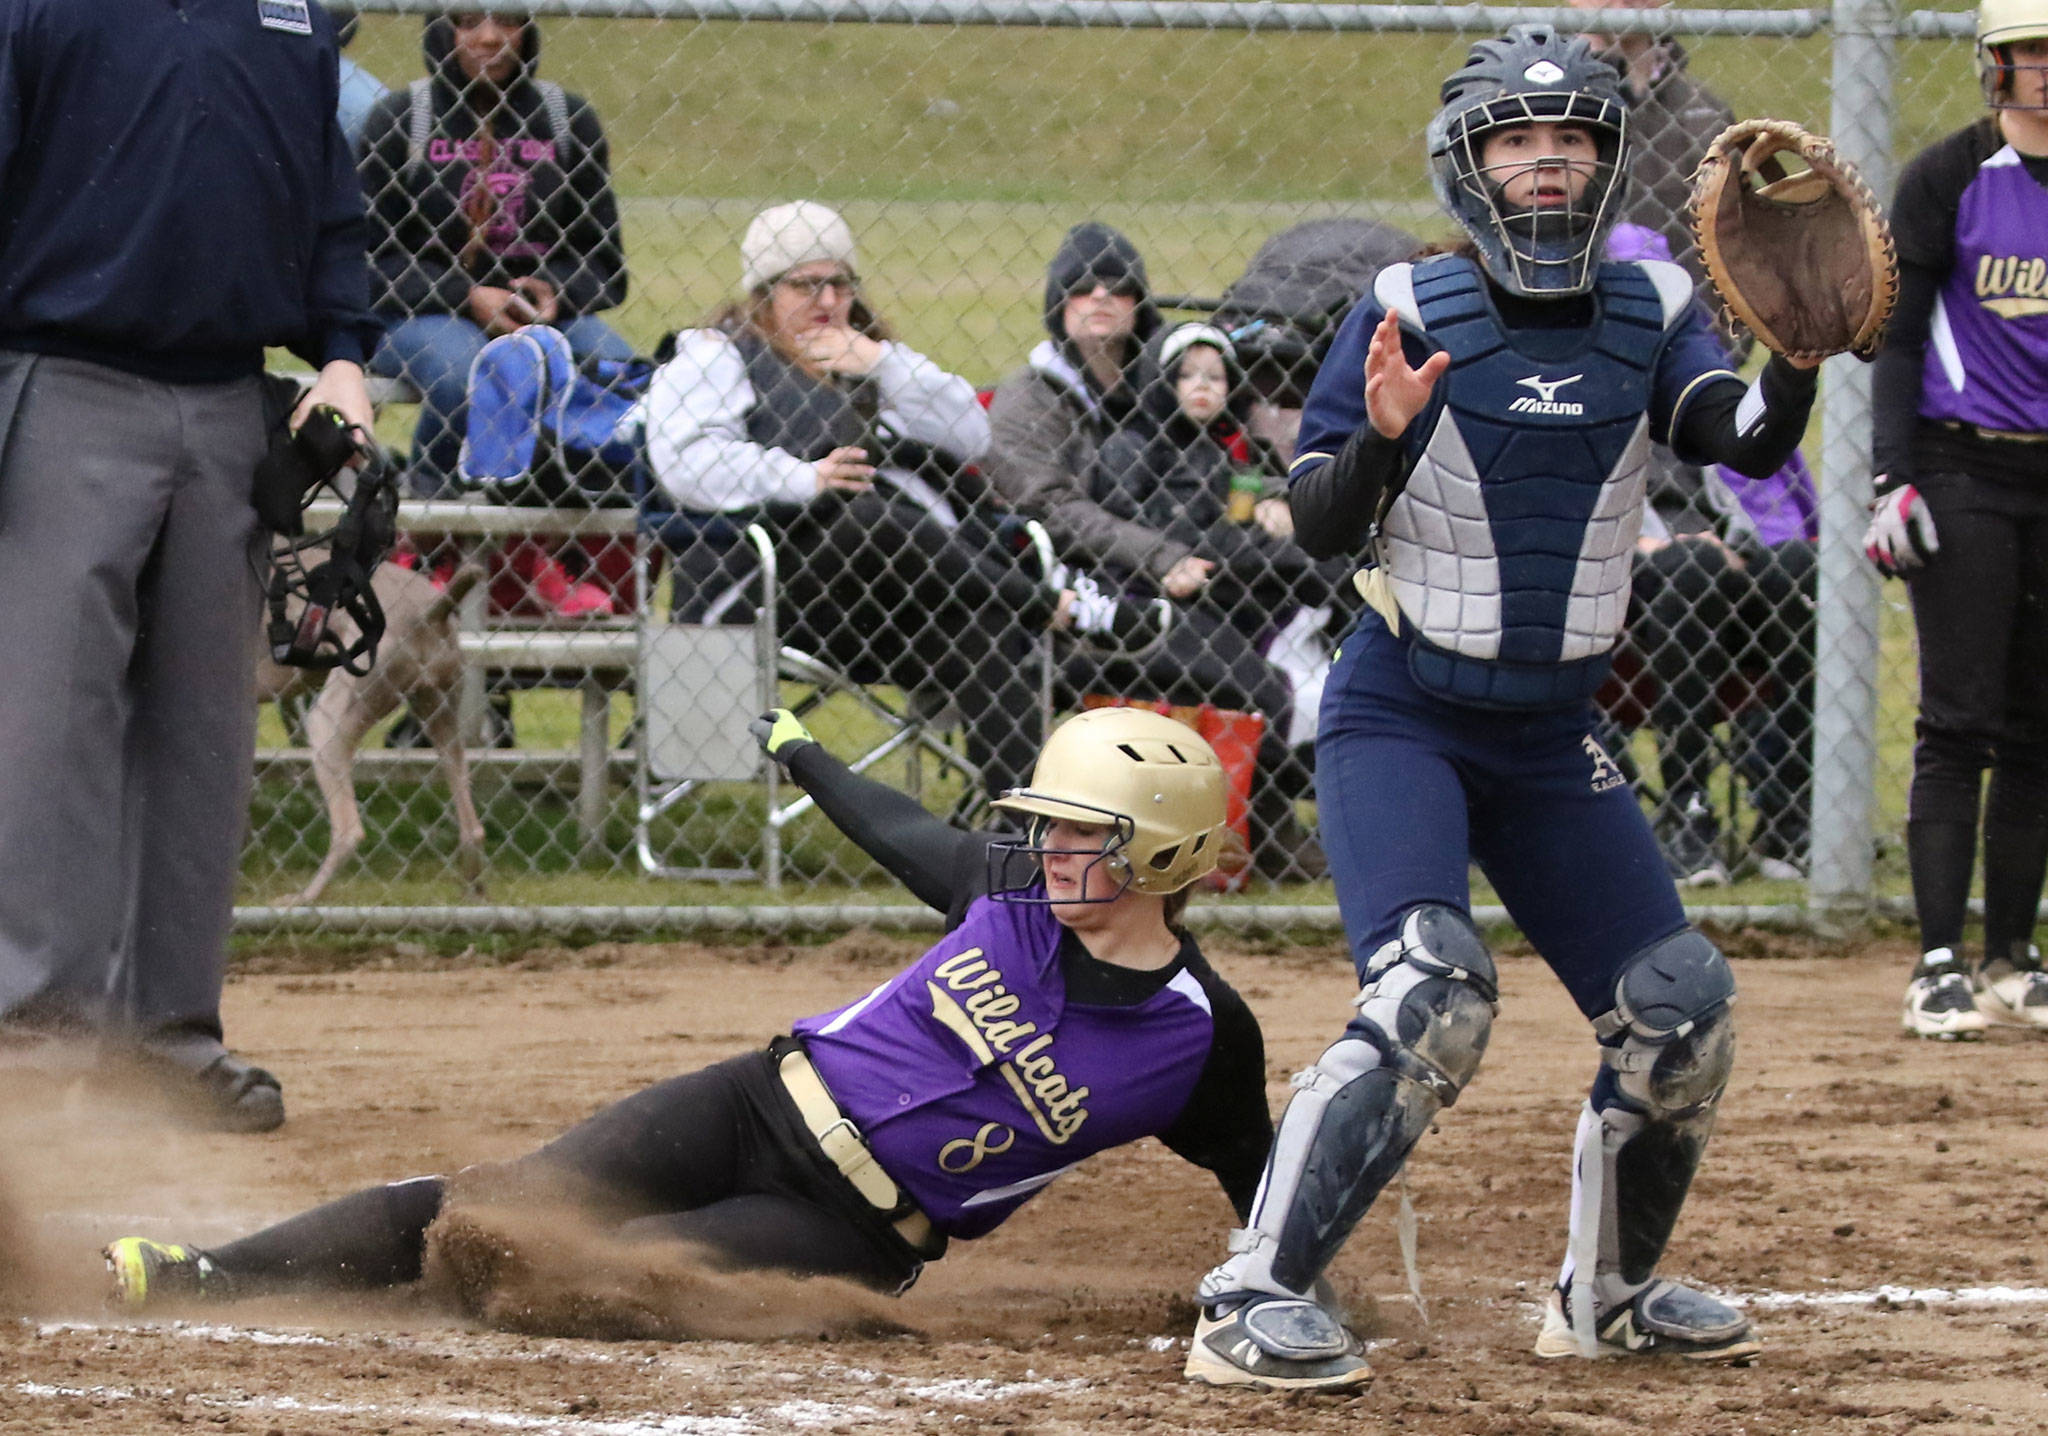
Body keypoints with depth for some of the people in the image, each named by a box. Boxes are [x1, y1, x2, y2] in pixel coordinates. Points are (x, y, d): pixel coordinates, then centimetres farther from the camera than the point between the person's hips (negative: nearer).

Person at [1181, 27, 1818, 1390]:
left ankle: (1608, 1291, 24)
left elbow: (1749, 442, -15)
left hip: (1552, 739, 5)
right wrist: (1380, 434, -32)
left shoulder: (1649, 313, 2)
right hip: (1402, 718, -5)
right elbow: (1318, 525, -12)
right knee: (1432, 992, -25)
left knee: (1682, 1009, 3)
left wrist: (1798, 352, -35)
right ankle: (1253, 1303, -24)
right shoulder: (1410, 312, -8)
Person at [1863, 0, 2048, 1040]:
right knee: (1958, 723, -7)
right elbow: (1900, 340, -3)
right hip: (1963, 473, -4)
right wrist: (1893, 477, -11)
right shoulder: (1948, 180, -3)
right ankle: (1939, 966, -8)